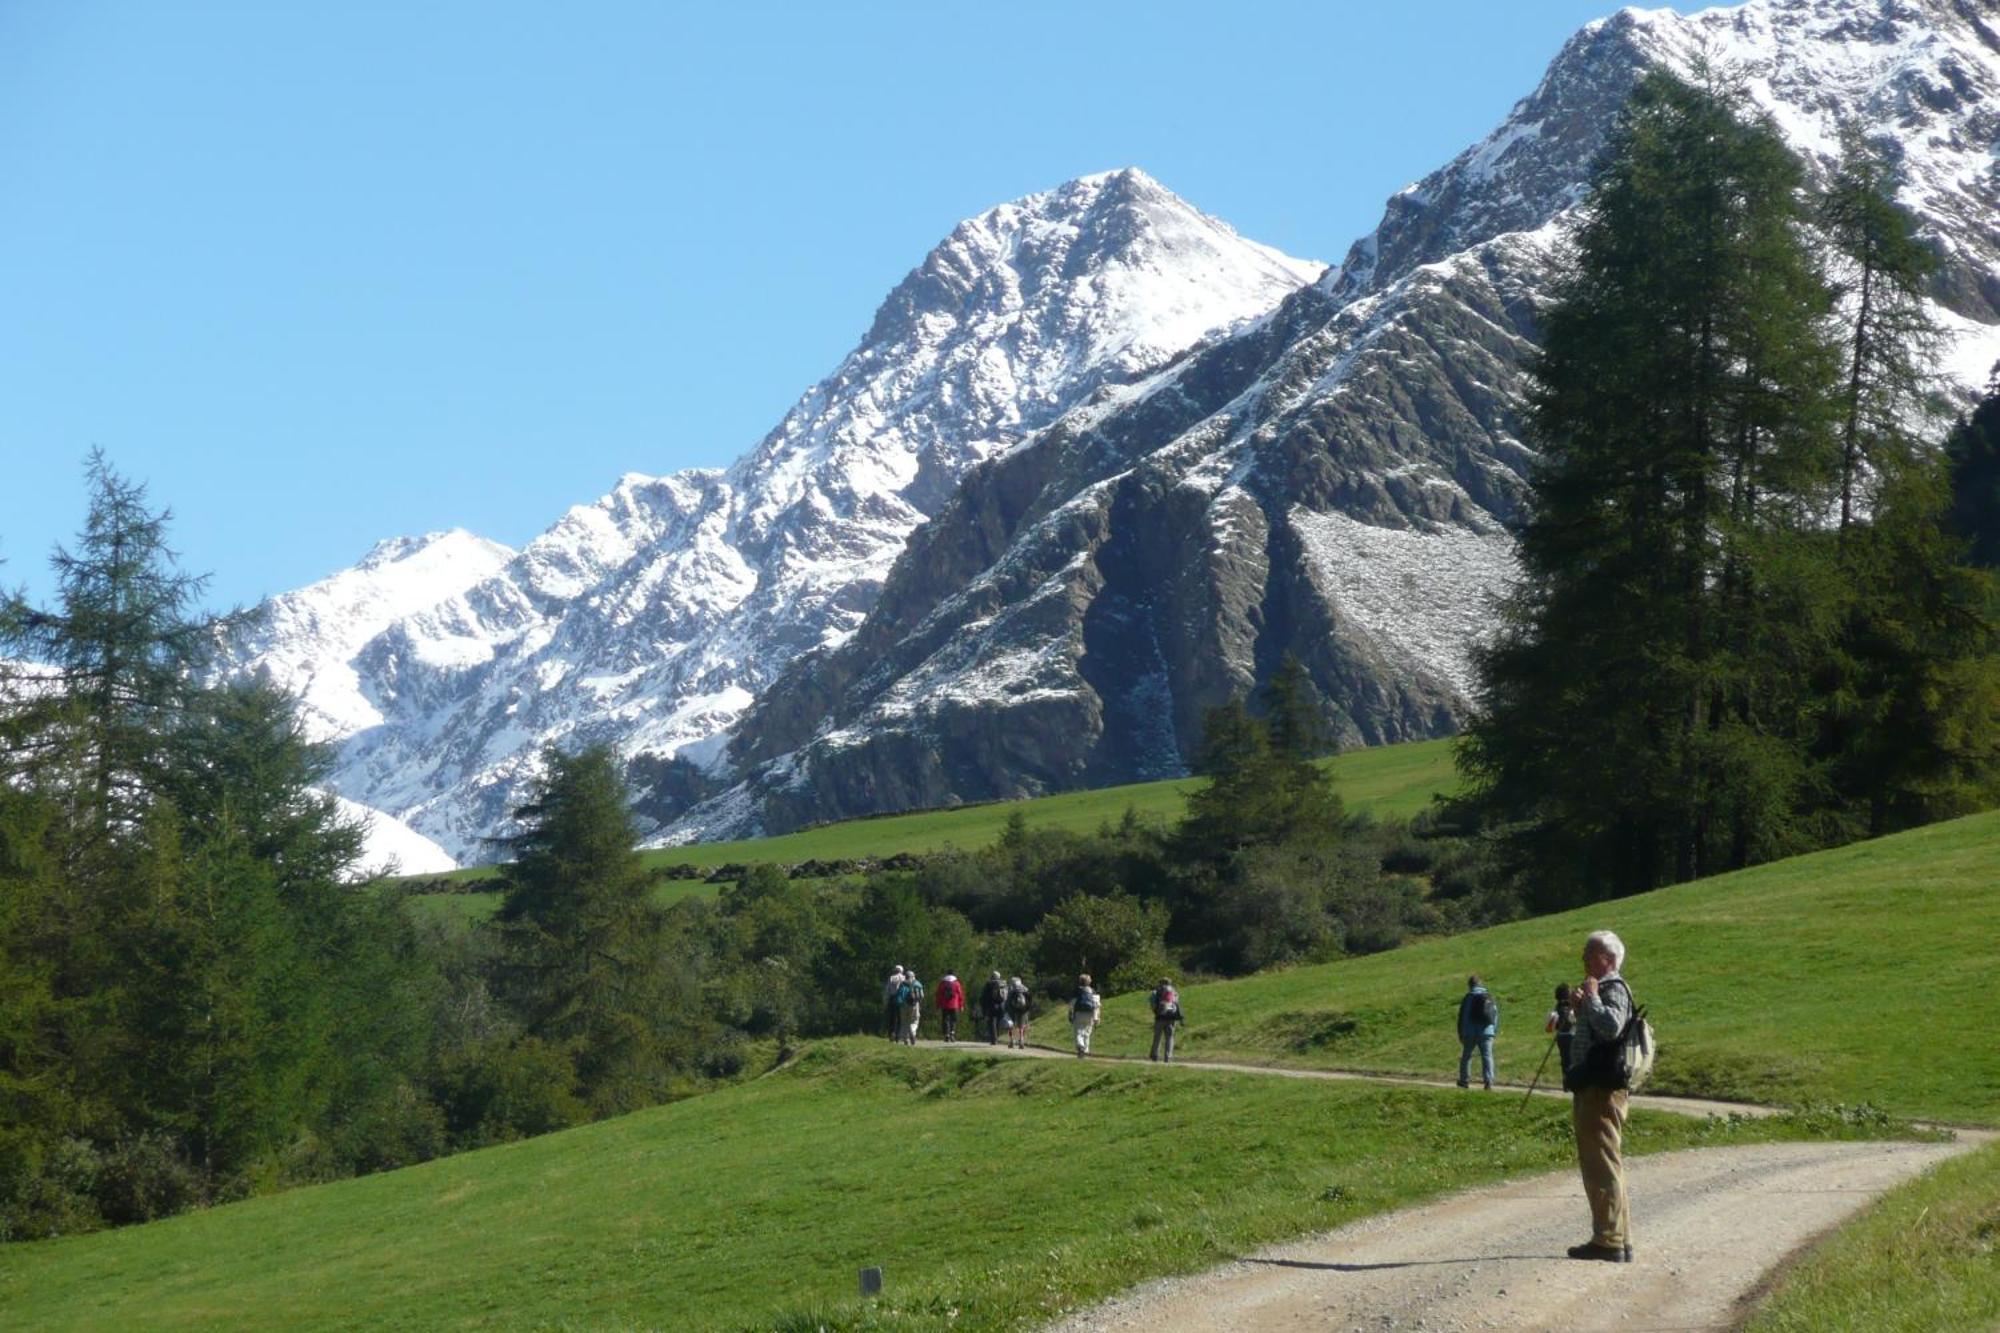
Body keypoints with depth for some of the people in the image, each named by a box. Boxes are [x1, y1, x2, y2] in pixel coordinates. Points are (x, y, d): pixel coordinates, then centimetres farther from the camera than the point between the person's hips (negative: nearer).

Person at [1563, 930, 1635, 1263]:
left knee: (1602, 1165, -10)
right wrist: (1578, 1009, 14)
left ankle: (1609, 1241, -9)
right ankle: (1619, 1239, 21)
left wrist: (1591, 998, -19)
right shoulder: (1603, 989, 20)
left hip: (1602, 1091, -11)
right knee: (1600, 1166, 16)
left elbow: (1611, 1026, -30)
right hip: (1593, 1088, 11)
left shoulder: (1613, 989, -12)